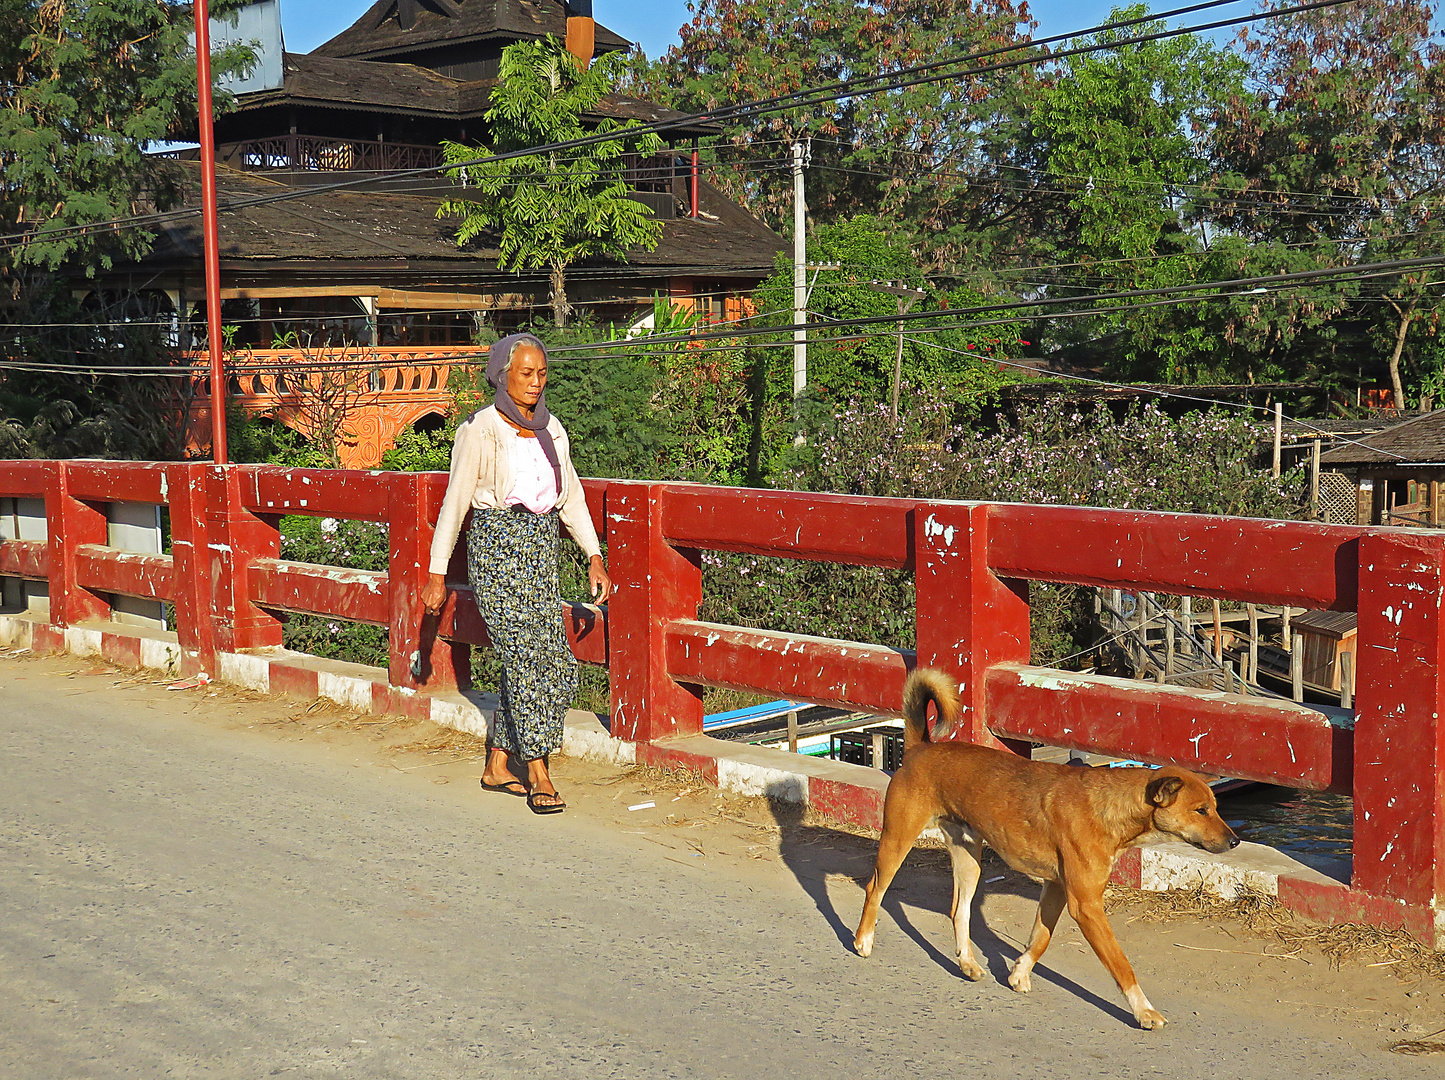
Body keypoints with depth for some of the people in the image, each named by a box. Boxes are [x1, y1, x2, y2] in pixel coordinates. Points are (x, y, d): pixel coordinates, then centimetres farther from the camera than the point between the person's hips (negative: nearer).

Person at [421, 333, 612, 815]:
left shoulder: (550, 428, 13)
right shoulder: (480, 429, -4)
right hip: (496, 543, -6)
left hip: (541, 547, 6)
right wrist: (436, 573, -4)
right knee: (526, 654, -14)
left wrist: (595, 556, 6)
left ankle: (497, 765, 15)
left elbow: (571, 495, 16)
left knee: (559, 667, 3)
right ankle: (539, 776, -10)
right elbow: (455, 502, -3)